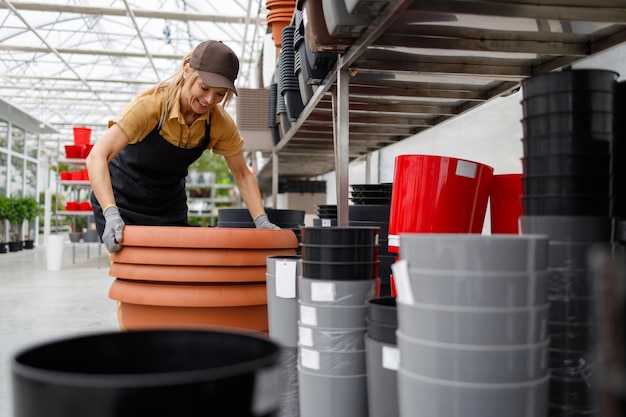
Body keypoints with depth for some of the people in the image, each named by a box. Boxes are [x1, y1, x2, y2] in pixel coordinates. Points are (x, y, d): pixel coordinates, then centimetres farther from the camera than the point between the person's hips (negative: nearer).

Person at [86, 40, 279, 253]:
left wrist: (261, 220, -15)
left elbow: (242, 174, -2)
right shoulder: (151, 104, -27)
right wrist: (111, 214, -45)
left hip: (170, 208, 4)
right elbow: (97, 157, -33)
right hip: (123, 201, -4)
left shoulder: (220, 123, -15)